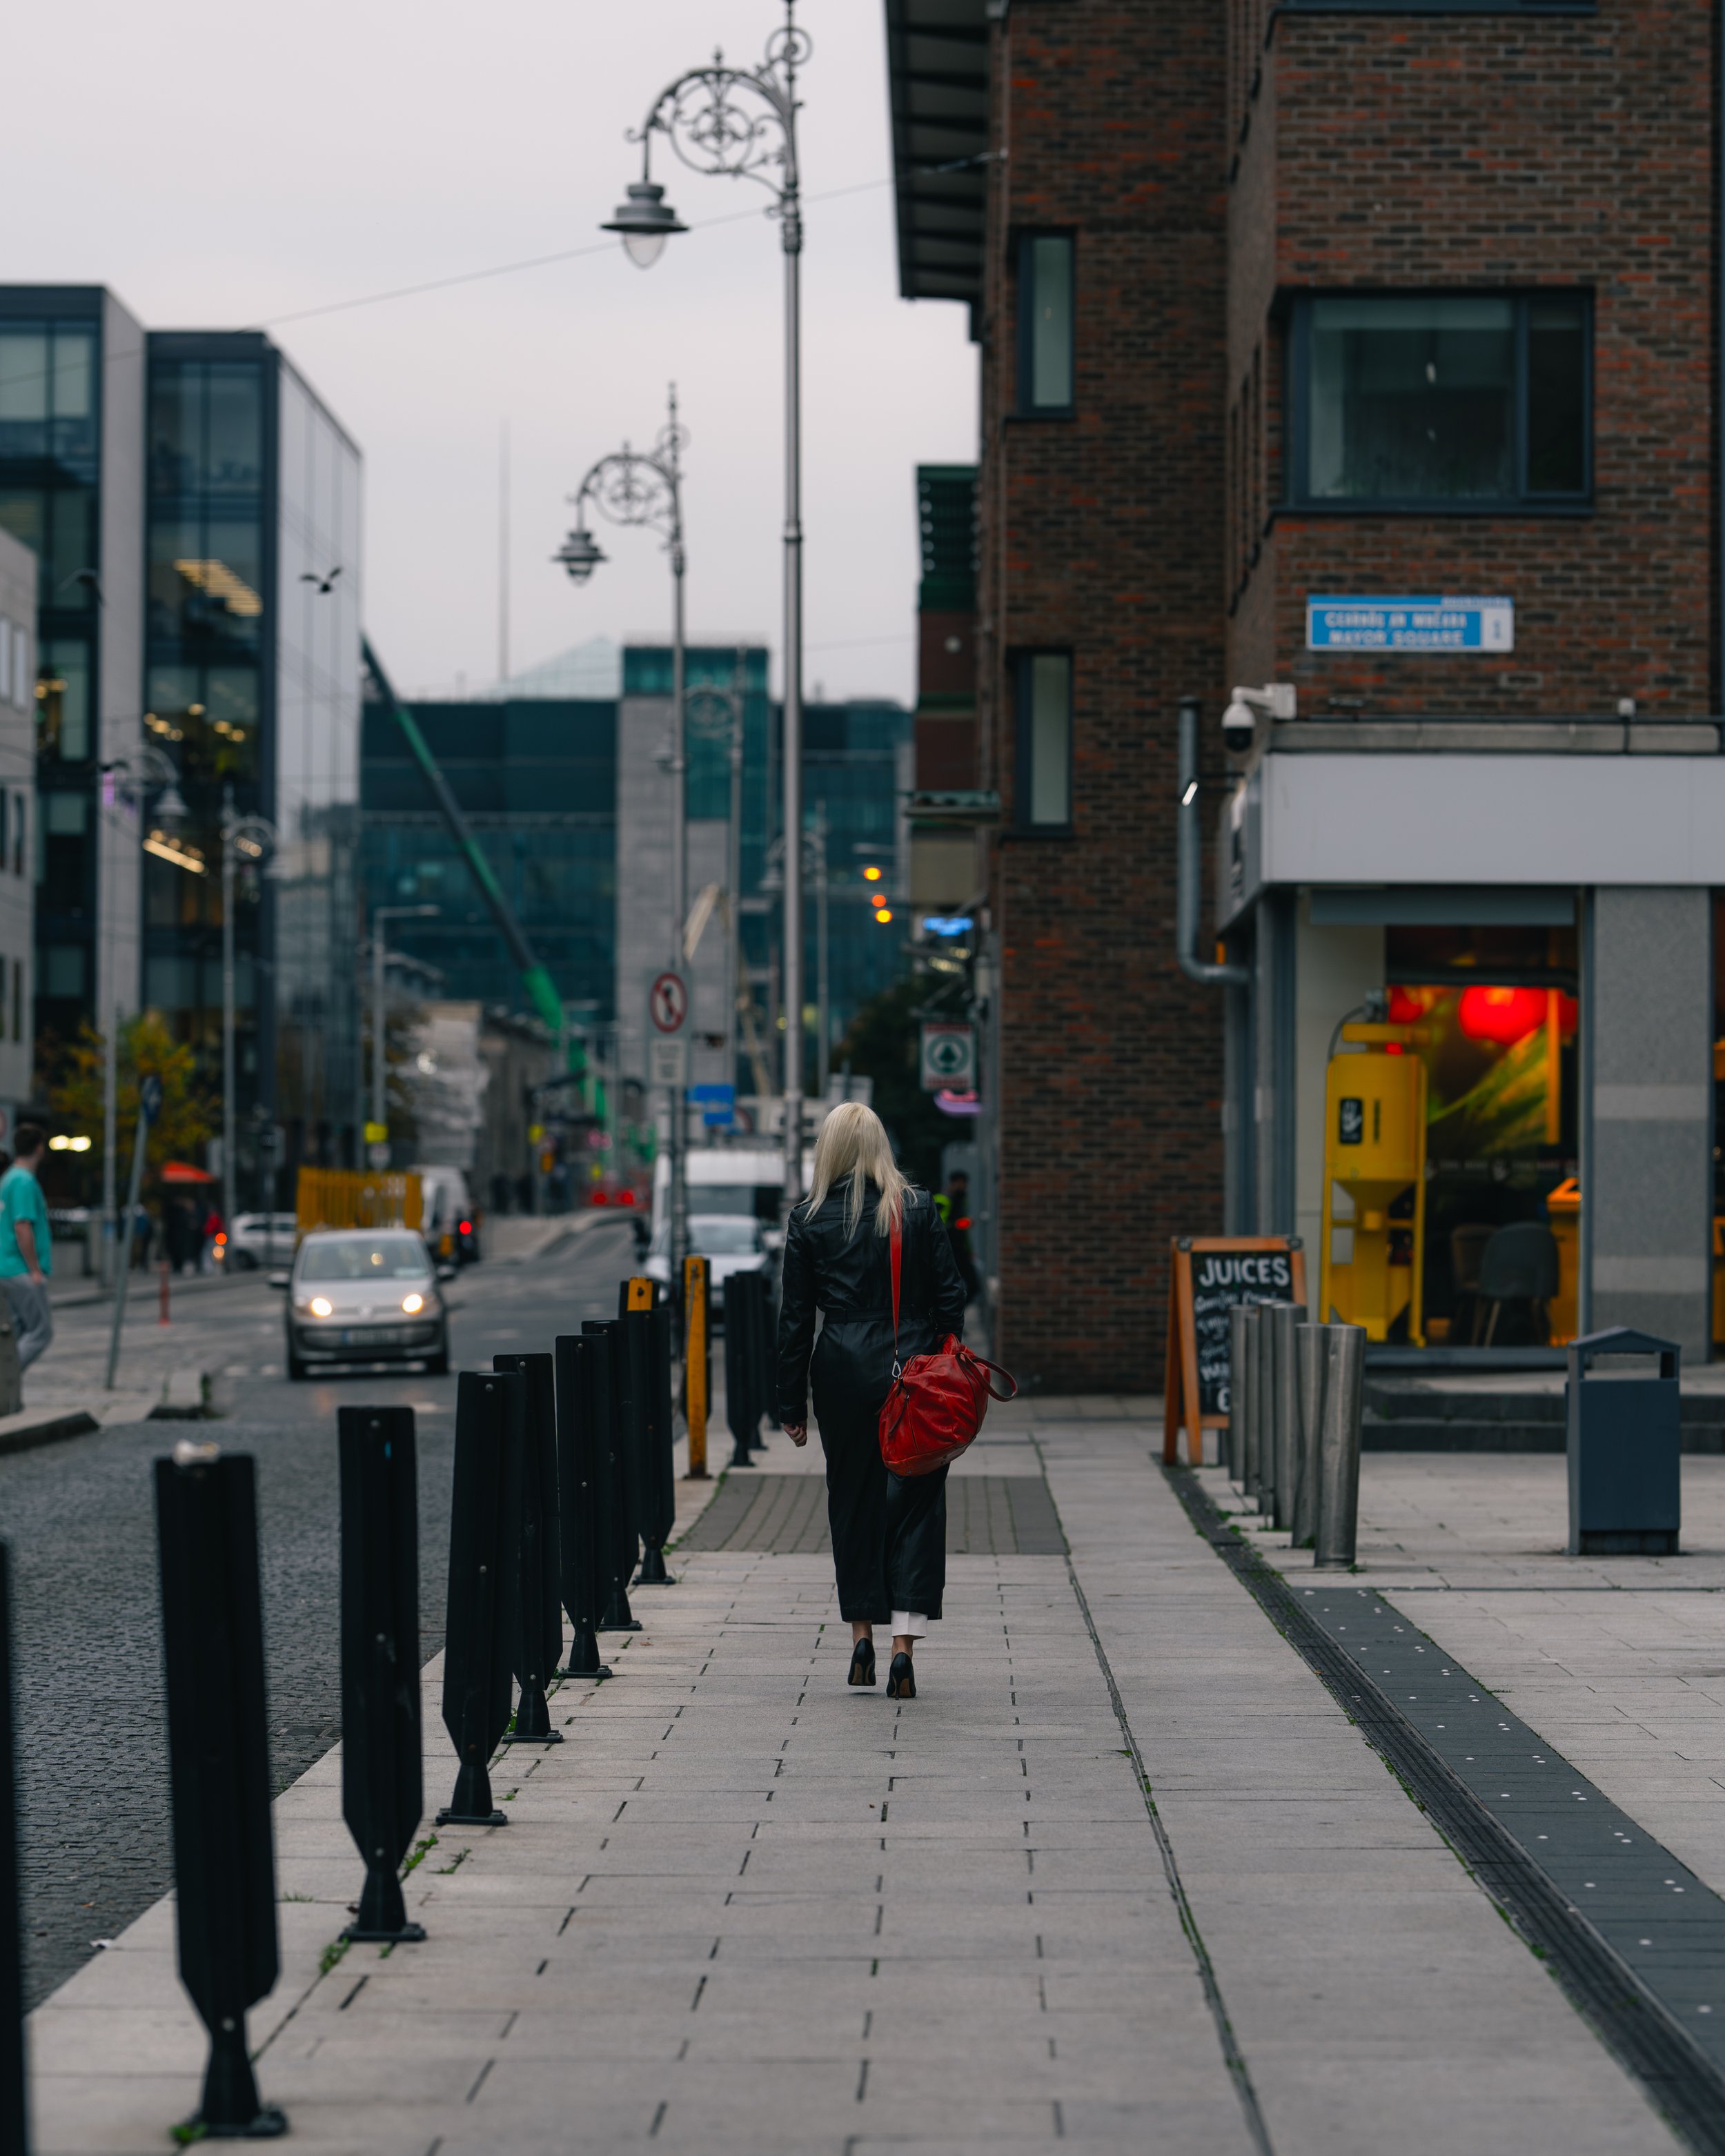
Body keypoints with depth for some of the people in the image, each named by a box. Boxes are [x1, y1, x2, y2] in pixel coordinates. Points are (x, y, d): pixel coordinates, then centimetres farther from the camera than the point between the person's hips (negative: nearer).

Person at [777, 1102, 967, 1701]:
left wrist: (792, 1405, 7)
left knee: (852, 1501, 14)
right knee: (915, 1502, 2)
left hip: (843, 1375, 0)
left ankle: (862, 1635, 17)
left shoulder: (809, 1220, 0)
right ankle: (904, 1645, -7)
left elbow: (795, 1319, 2)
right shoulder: (919, 1211, 0)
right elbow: (950, 1298, 1)